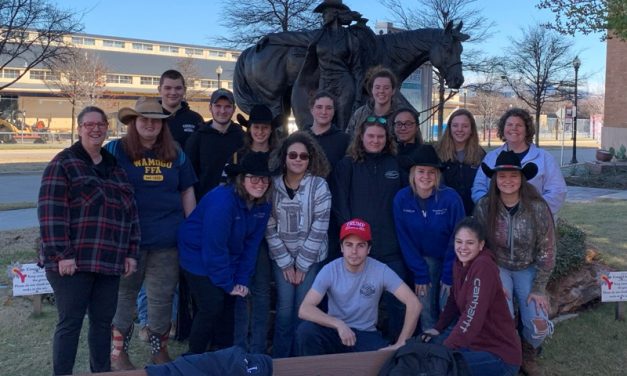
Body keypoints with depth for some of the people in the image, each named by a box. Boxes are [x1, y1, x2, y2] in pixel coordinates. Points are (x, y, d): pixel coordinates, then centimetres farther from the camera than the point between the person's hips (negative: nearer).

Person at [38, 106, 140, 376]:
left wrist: (131, 252, 7)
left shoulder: (115, 167, 15)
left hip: (109, 261, 5)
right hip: (72, 260, -5)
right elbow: (51, 212, -11)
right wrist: (61, 254, -18)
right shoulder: (63, 163, -3)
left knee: (103, 320, 12)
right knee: (70, 322, 1)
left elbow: (130, 211, 14)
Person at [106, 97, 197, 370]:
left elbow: (187, 192, 13)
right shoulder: (116, 150, -2)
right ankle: (118, 352, 23)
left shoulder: (175, 154, 8)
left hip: (167, 239, 3)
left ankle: (159, 349, 28)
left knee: (162, 298, 12)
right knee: (124, 295, 9)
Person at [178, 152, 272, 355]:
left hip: (228, 260, 7)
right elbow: (214, 247, -26)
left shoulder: (263, 205, -7)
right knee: (212, 307, -13)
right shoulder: (222, 201, -29)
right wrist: (228, 285, -17)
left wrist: (243, 281, -6)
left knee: (231, 306, 2)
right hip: (198, 256, -7)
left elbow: (251, 244, -1)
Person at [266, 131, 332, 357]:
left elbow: (319, 229, -11)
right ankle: (279, 360, 16)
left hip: (311, 258, -1)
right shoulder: (273, 185, -5)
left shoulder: (319, 186, -10)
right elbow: (270, 228, -4)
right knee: (285, 308, -2)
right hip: (281, 258, 1)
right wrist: (286, 263, -7)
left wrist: (301, 264, -11)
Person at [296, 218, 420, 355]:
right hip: (336, 331, 0)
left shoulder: (381, 271, -13)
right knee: (306, 330, -30)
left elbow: (413, 303, -16)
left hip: (366, 335, 0)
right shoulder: (329, 270, -14)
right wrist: (338, 324, -35)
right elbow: (304, 309, -22)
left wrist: (400, 344, -22)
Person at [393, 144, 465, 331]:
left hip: (450, 259, -2)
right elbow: (405, 240, -7)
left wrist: (449, 276, -13)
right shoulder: (401, 198, -13)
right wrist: (420, 274, -8)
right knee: (425, 307, -2)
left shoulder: (450, 197, -20)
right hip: (423, 259, 2)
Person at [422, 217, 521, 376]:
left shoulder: (483, 266, -23)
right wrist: (438, 328, 10)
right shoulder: (460, 264, 3)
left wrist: (444, 350, -30)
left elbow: (472, 317, -30)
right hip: (477, 342, 8)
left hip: (500, 355, -8)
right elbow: (454, 299, 18)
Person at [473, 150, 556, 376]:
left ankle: (528, 354, 21)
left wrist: (538, 289, -11)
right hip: (497, 268, -1)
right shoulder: (484, 207, -15)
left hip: (528, 269, 1)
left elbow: (546, 252, -9)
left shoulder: (537, 208, -17)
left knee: (539, 326, -15)